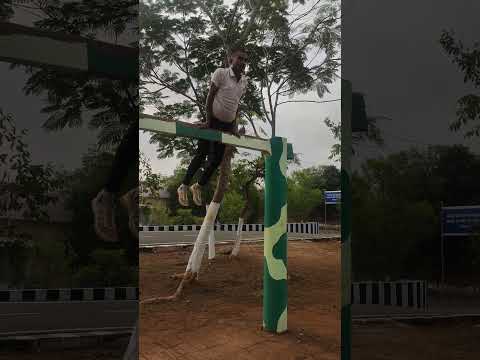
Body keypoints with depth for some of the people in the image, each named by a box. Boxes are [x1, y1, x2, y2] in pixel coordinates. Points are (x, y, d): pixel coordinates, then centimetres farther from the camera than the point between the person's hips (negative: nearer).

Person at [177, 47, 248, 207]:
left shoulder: (244, 81, 4)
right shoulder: (221, 73, -12)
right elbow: (210, 97, -10)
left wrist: (234, 126, 9)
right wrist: (208, 121, -12)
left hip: (228, 125, 6)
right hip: (214, 121, -5)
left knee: (217, 159, 8)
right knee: (202, 154, -2)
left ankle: (198, 186, 27)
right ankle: (184, 186, 13)